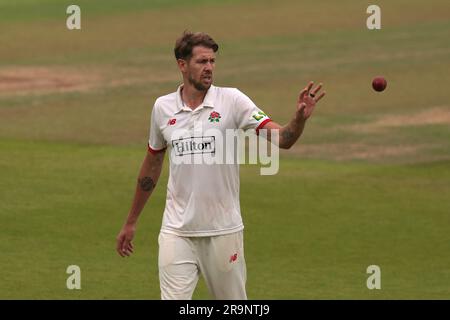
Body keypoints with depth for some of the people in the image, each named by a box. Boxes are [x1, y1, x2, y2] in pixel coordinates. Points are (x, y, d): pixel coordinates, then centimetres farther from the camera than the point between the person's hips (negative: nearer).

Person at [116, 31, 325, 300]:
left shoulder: (232, 101, -4)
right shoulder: (163, 108, 4)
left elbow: (281, 139, -13)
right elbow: (152, 166, 17)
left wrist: (300, 118, -35)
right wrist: (131, 222, 22)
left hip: (223, 230, -1)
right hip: (177, 233, 1)